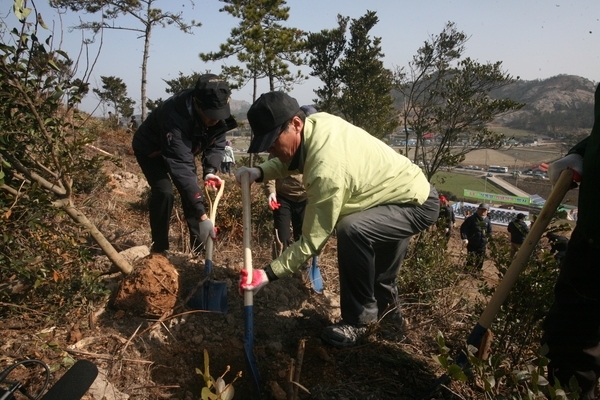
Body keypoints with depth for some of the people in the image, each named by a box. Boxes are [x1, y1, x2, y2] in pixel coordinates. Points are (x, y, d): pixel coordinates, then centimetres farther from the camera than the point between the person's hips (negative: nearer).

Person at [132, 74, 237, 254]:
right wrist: (202, 215, -53)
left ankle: (200, 249, 10)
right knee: (164, 192, -23)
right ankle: (159, 251, -7)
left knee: (192, 191, -1)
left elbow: (217, 143, -9)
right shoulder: (175, 117, -45)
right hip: (150, 149, -6)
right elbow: (181, 168, -50)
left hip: (184, 148, 6)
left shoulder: (218, 113, -25)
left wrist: (210, 170, -30)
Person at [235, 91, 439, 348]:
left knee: (351, 230, -32)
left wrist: (268, 274, -24)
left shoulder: (327, 170, -37)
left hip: (419, 204, -10)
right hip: (408, 191, 10)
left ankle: (360, 319, -9)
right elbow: (291, 160, 7)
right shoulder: (317, 122, -12)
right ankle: (386, 306, 54)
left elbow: (312, 240, -30)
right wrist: (260, 172, -11)